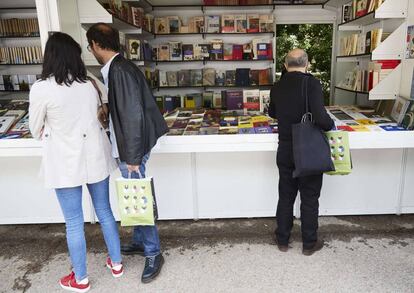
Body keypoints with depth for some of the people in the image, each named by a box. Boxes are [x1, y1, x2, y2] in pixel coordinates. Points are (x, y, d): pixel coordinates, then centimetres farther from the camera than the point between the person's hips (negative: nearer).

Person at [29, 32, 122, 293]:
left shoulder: (41, 88, -14)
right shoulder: (89, 84, -2)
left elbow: (36, 130, 0)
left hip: (66, 163, -4)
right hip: (95, 157, 4)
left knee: (74, 223, 10)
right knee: (105, 212, 18)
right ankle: (116, 264, 35)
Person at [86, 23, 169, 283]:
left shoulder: (120, 71, -20)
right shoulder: (115, 69, 10)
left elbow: (133, 115, -23)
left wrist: (133, 157, -21)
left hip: (132, 150, -9)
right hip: (126, 148, 9)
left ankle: (153, 254, 17)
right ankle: (140, 242, 36)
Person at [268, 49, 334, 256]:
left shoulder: (277, 87, 1)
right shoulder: (311, 84, -16)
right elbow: (320, 117, -26)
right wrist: (330, 126, -5)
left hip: (285, 151, 4)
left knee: (285, 197, 16)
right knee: (310, 199, 11)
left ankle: (282, 241, 29)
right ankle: (309, 244, 27)